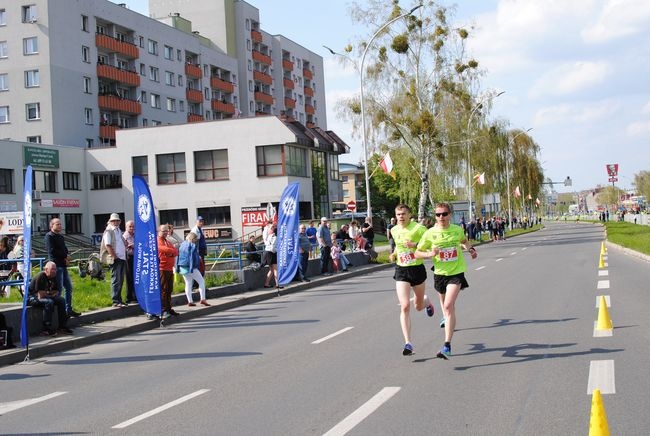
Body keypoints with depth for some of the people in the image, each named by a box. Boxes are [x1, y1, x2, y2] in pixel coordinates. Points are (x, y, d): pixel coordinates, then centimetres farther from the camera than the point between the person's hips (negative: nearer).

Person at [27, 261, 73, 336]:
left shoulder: (53, 277, 2)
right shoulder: (40, 276, -24)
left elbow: (56, 292, 10)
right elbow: (41, 296, -27)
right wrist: (49, 293, -9)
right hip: (31, 297, -9)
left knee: (61, 300, -7)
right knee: (49, 302, -33)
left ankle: (62, 327, -4)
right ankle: (46, 329, -29)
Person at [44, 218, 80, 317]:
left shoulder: (61, 236, 20)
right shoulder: (49, 236, -6)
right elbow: (52, 251, -16)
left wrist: (66, 258, -1)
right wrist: (65, 256, -7)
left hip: (63, 265, 9)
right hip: (56, 265, -9)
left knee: (69, 287, 11)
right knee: (58, 288, -9)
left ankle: (68, 309, 18)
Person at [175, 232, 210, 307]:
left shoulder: (182, 245, 12)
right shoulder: (193, 246, -12)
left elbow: (178, 256, 13)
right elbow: (192, 258, -18)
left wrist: (177, 267, 16)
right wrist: (191, 268, -19)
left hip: (182, 267, 7)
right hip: (191, 267, -7)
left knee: (188, 283, 14)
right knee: (201, 281, 4)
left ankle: (190, 301, 11)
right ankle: (203, 299, -3)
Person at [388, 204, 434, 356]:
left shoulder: (419, 228, -12)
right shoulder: (394, 230, 5)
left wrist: (415, 244, -25)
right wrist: (394, 254, 5)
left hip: (417, 269, -2)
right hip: (401, 271, 2)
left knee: (418, 306, 15)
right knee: (405, 306, -11)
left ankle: (427, 302, 55)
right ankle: (408, 343, -10)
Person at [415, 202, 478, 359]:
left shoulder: (458, 230, -4)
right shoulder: (430, 233, -9)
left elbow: (464, 241, 20)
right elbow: (417, 253, -4)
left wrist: (471, 249, 1)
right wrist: (430, 254, -22)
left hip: (456, 272, -2)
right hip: (440, 273, 2)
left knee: (449, 305, -18)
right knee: (444, 301, 25)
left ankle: (447, 345, -20)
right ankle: (447, 317, 64)